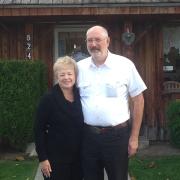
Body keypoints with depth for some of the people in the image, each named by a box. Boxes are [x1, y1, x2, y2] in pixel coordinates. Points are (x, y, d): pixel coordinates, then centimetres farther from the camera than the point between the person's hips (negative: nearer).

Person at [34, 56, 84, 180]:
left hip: (78, 155, 4)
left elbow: (84, 124, 10)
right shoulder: (49, 98, -11)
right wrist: (42, 158, -13)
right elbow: (39, 129, -10)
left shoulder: (80, 96, 1)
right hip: (56, 157, -4)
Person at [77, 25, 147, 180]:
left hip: (117, 135, -2)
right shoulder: (79, 67, 3)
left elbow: (138, 100, -1)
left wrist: (134, 137, -3)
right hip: (88, 135, 3)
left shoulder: (125, 65, -5)